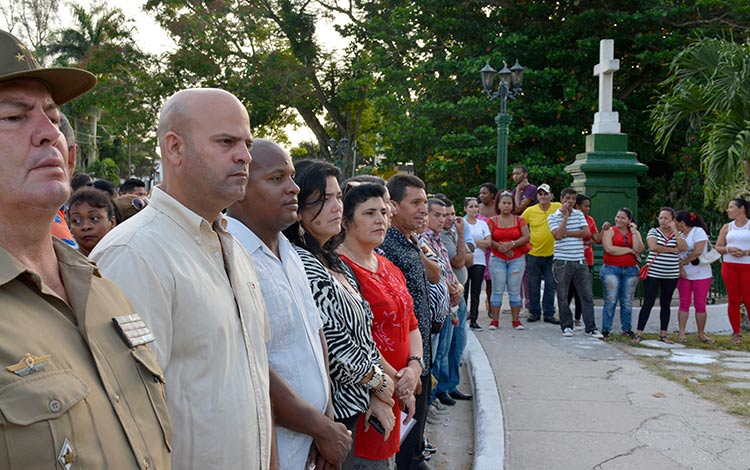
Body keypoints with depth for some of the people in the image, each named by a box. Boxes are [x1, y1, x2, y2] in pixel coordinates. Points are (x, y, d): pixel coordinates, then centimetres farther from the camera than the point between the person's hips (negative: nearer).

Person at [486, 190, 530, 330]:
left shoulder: (519, 220, 8)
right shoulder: (492, 221, 6)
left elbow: (527, 237, -2)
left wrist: (511, 244, -12)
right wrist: (500, 247, -14)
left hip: (517, 259, 0)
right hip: (497, 259, 0)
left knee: (515, 291, 0)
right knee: (497, 290, -2)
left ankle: (516, 320, 5)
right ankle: (495, 320, 2)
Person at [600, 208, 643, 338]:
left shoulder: (635, 232, 10)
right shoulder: (610, 231, 1)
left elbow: (639, 249, -5)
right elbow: (609, 249, -14)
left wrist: (634, 232, -7)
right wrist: (629, 250, -8)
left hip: (630, 270, 3)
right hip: (611, 269, -3)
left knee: (627, 302, 8)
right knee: (610, 301, -4)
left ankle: (626, 329, 16)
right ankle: (605, 330, 1)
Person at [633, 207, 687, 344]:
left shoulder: (678, 234, 8)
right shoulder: (653, 232, 1)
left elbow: (684, 248, -11)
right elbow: (653, 247, -17)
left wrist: (675, 231, -11)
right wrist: (673, 249, -9)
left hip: (671, 276, 3)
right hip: (653, 274, -3)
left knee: (666, 304, 10)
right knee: (648, 303, -6)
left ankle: (663, 334, 16)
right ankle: (638, 334, -4)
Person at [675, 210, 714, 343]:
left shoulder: (698, 231, -8)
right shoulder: (680, 235, 11)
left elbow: (698, 251, -18)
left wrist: (682, 262, -9)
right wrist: (680, 268, -12)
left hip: (701, 274, -5)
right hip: (684, 275, 5)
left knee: (700, 305, 0)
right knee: (684, 303, 3)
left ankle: (701, 334, 9)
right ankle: (681, 333, 4)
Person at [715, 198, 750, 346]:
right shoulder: (727, 227, 11)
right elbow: (718, 247, 9)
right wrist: (728, 249, -10)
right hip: (729, 267, 3)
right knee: (733, 300, 3)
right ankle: (736, 333, 10)